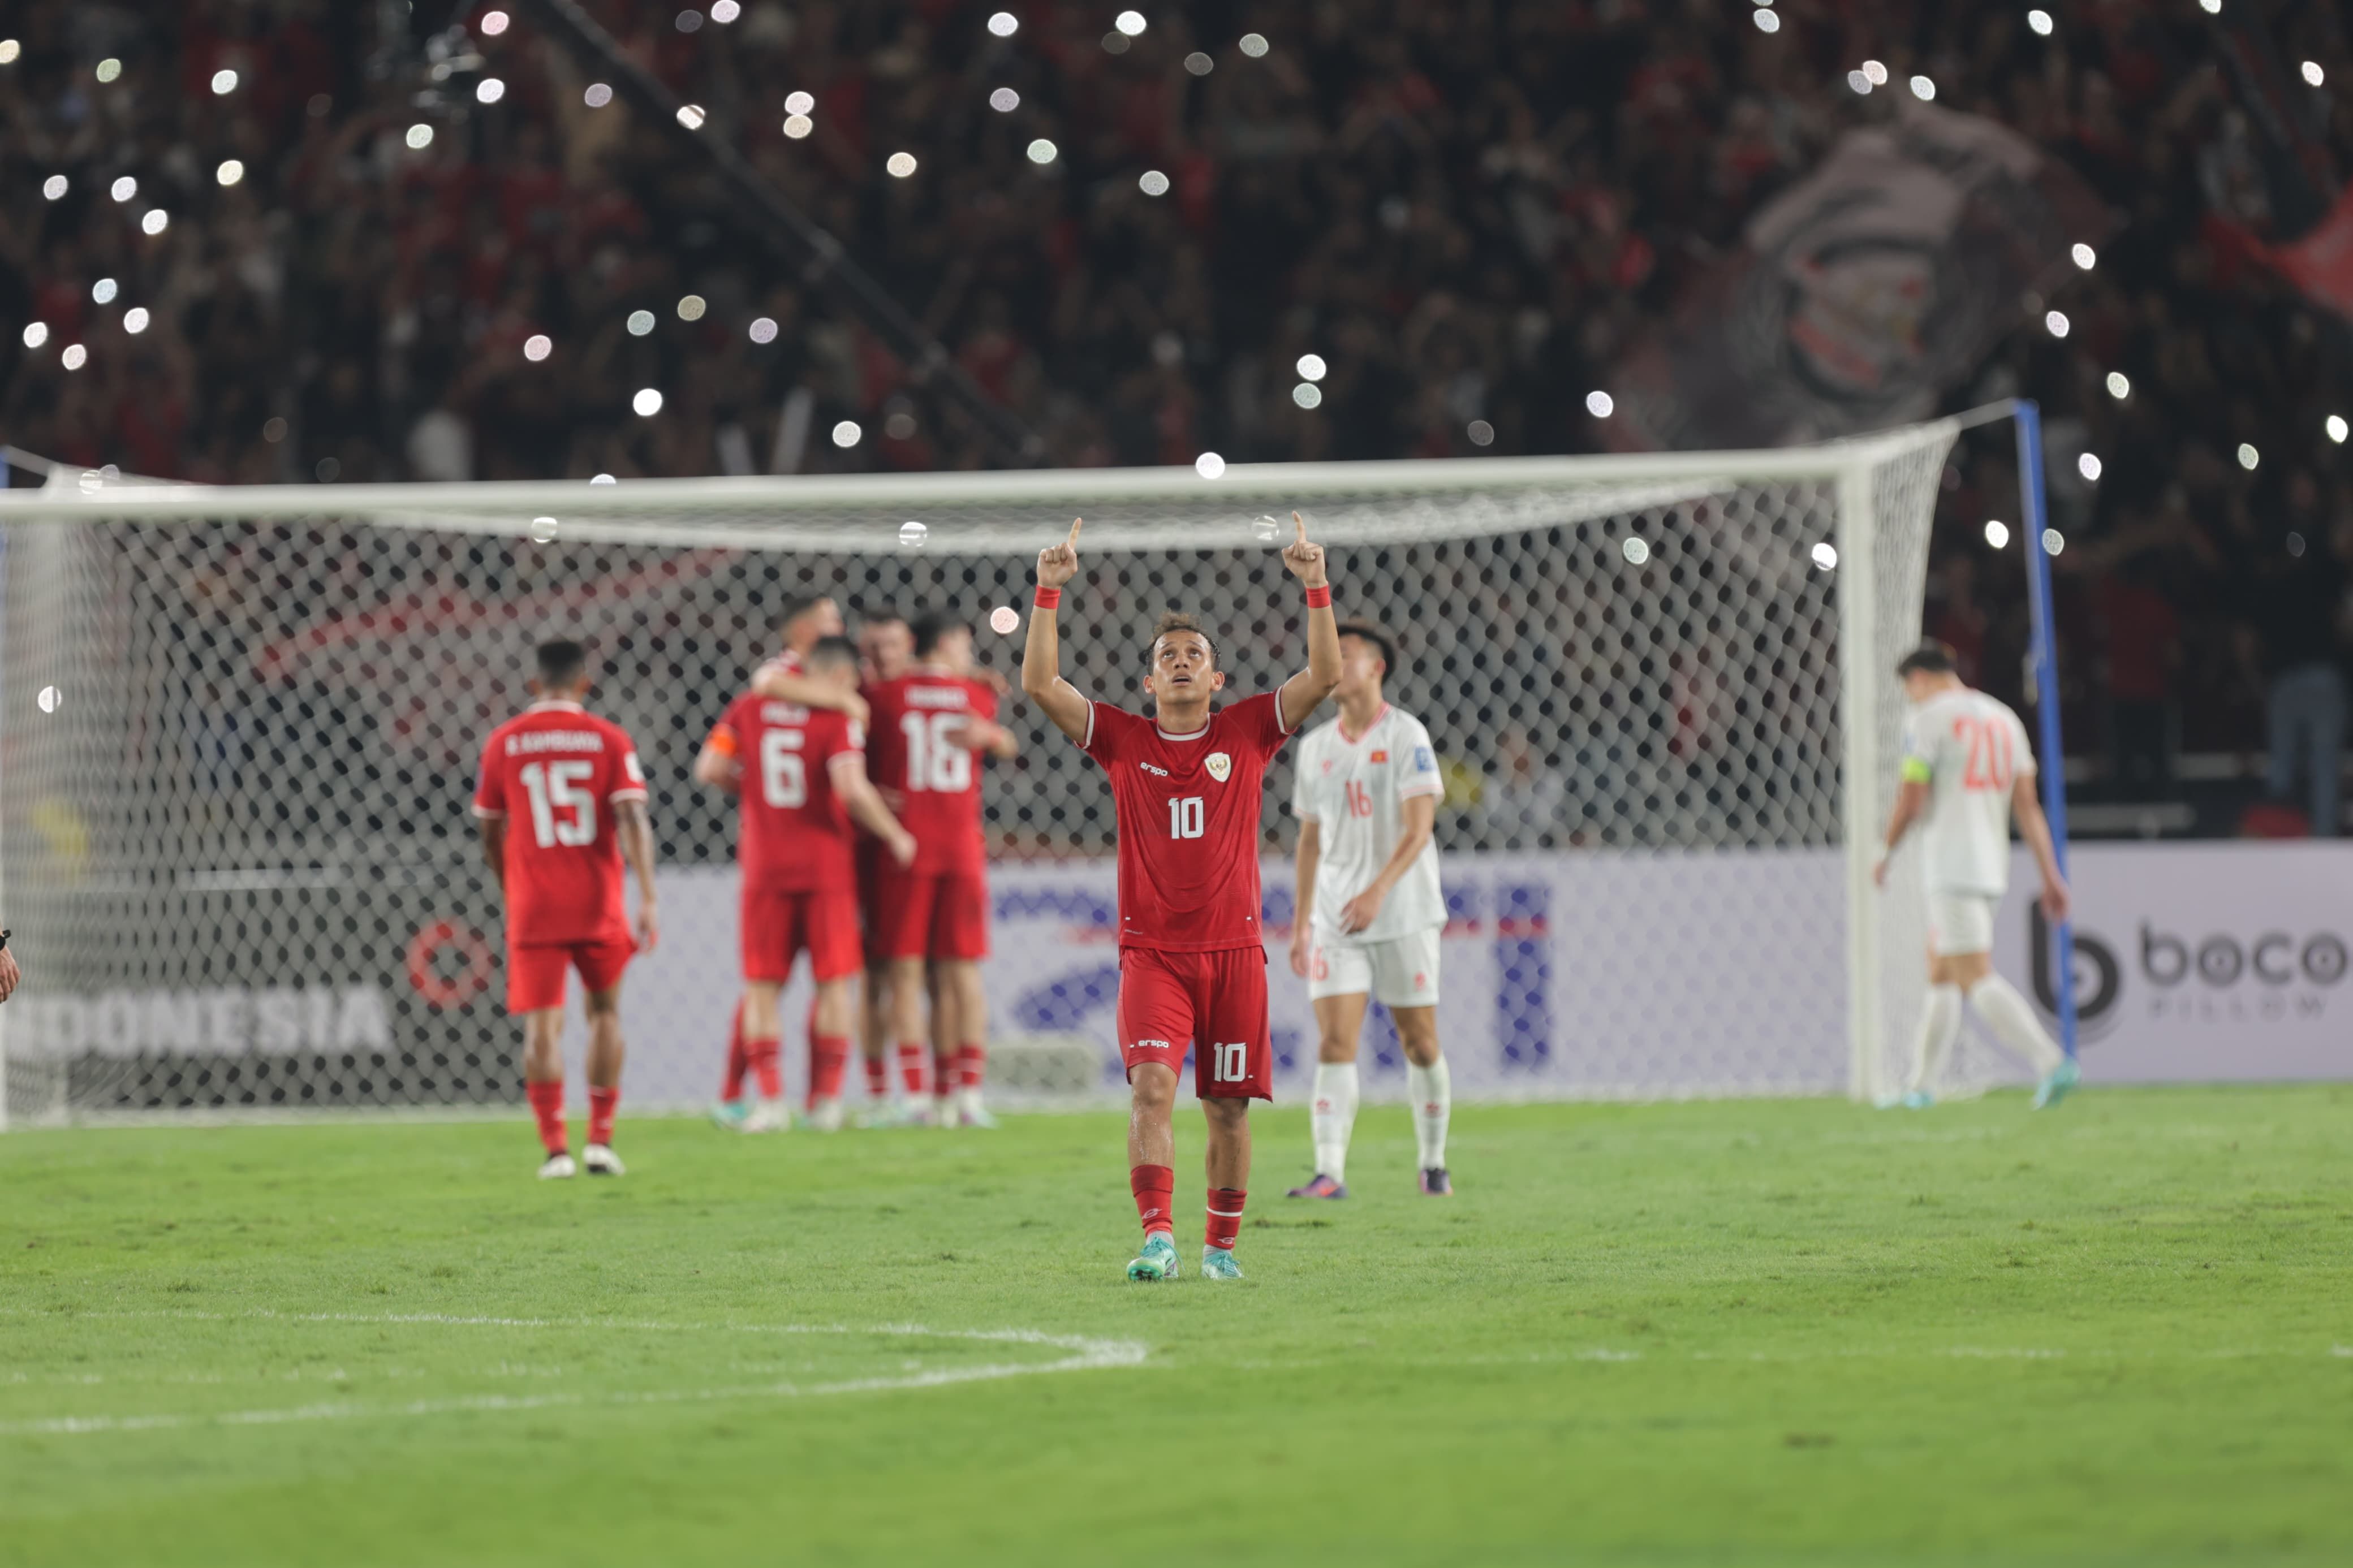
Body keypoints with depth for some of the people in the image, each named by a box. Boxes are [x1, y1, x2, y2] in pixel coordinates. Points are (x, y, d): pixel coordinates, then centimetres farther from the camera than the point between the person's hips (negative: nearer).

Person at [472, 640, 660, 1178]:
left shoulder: (504, 743, 2)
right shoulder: (608, 740, -1)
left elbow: (490, 834, 10)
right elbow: (633, 821, -11)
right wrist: (647, 900, -13)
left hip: (533, 907, 0)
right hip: (598, 905, 0)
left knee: (542, 1026, -1)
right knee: (605, 1011, 17)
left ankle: (556, 1147, -11)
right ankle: (601, 1140, 11)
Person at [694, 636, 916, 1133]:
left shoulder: (749, 708, 4)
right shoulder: (838, 716, -8)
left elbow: (709, 770, 0)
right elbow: (851, 789, -19)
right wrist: (894, 835, -6)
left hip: (765, 864, 2)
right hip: (825, 864, -2)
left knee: (763, 986, 6)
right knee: (832, 981, 7)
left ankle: (770, 1098, -2)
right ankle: (826, 1098, 5)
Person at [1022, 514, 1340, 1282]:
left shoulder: (1247, 732, 8)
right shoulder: (1123, 740, 8)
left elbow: (1324, 675, 1)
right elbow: (1040, 683, 1)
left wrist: (1316, 586, -7)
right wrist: (1049, 592, -6)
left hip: (1233, 949, 1)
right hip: (1152, 950, -1)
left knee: (1229, 1105, 6)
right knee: (1151, 1086, -18)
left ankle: (1221, 1245, 19)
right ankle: (1158, 1238, -24)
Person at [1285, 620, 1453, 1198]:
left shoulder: (1406, 736, -6)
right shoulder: (1316, 746, 10)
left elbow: (1419, 828, -15)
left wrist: (1378, 891, -28)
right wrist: (1301, 922, 13)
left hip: (1403, 913, -3)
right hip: (1335, 920, 4)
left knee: (1419, 1042, 4)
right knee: (1334, 1042, -9)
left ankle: (1433, 1165, 20)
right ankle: (1330, 1173, -15)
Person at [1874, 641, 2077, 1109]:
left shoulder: (1928, 721, -6)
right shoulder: (2004, 719, 15)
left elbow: (1910, 802, -10)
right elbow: (2027, 805, 12)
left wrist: (1885, 855, 7)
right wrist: (2051, 875, 9)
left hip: (1952, 870, -8)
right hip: (1992, 868, 8)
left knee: (1976, 979, -13)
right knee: (1939, 974, 18)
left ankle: (2052, 1063, -28)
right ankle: (1922, 1085, 20)